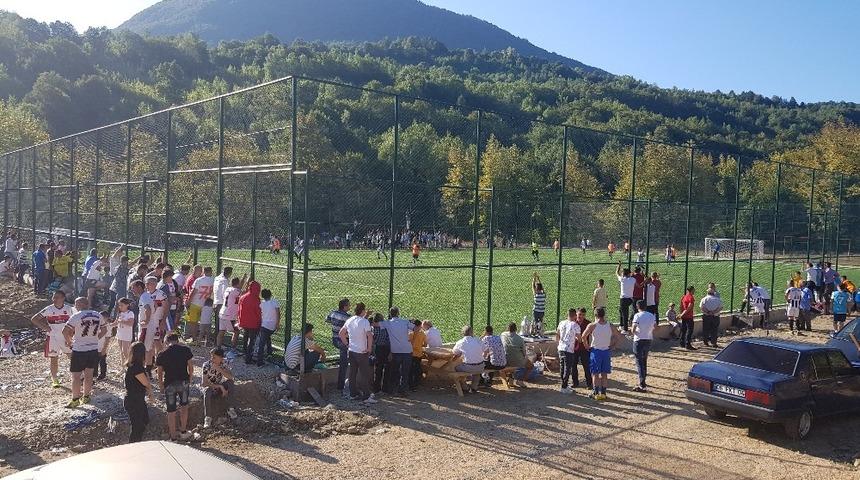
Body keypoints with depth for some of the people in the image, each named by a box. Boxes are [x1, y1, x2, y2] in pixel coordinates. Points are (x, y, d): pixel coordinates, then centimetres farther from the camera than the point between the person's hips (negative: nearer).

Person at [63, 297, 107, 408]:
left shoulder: (76, 316, -12)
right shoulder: (97, 315, 4)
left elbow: (65, 331, -16)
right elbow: (104, 330, 12)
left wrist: (69, 342, 0)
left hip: (79, 350, -5)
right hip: (94, 349, 5)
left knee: (76, 376, 5)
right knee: (88, 374, 15)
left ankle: (75, 400, 9)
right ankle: (86, 397, 24)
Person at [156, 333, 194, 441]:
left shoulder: (162, 355, -3)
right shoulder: (186, 350, -3)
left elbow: (160, 373, 3)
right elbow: (191, 367, 2)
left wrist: (160, 385, 19)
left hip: (169, 384, -1)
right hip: (183, 382, 1)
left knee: (171, 412, 9)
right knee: (184, 406, 23)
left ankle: (173, 438, 15)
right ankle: (183, 432, 29)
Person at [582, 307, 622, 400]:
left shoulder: (592, 326, -10)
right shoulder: (609, 326, 2)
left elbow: (583, 337, -10)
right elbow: (617, 336, 14)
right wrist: (612, 346, 16)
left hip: (595, 351, -4)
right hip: (606, 351, 4)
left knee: (595, 374, 3)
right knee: (604, 374, 10)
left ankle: (596, 393, 4)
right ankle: (603, 393, 13)